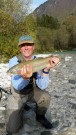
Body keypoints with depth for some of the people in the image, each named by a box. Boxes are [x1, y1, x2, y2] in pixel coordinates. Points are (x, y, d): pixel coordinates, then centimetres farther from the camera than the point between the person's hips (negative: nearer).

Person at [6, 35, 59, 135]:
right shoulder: (14, 61, -23)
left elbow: (42, 86, -26)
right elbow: (17, 86, -32)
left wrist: (46, 69, -43)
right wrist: (26, 78, -55)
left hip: (32, 92, 2)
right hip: (17, 95, -2)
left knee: (45, 96, -29)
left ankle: (40, 116, 3)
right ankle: (21, 108, 19)